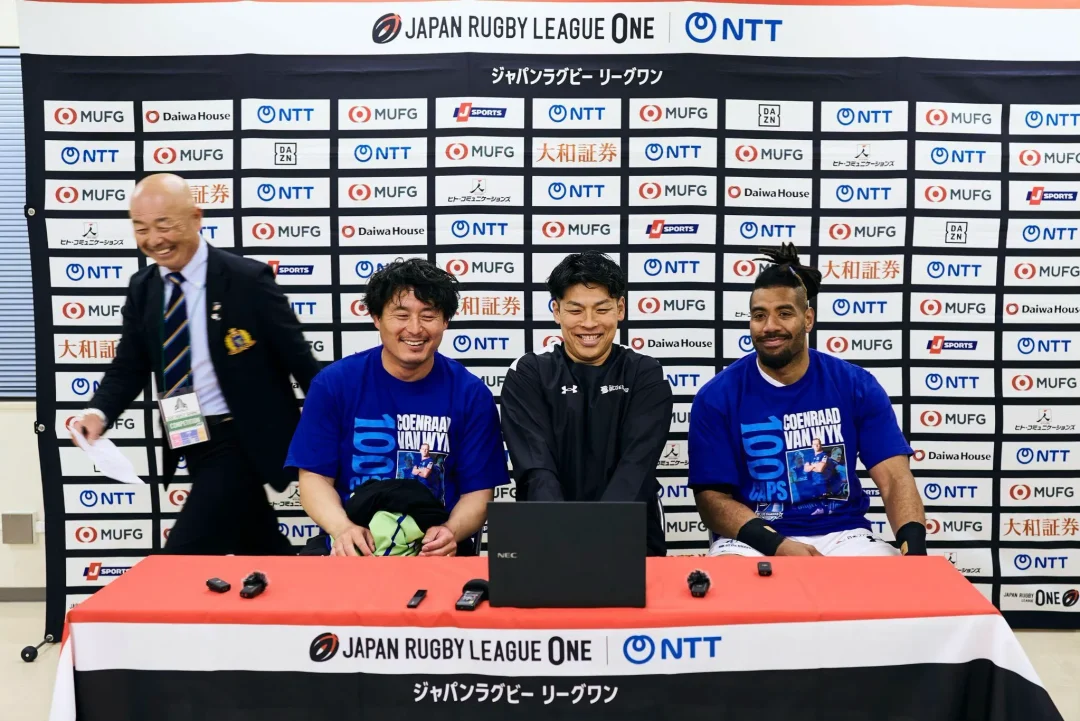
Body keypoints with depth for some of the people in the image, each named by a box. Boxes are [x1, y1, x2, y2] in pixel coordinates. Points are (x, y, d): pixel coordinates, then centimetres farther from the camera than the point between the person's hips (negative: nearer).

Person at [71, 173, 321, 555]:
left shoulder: (248, 280, -14)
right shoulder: (142, 288, 4)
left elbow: (298, 358, -10)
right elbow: (129, 366, 7)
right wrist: (99, 412, -14)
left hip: (241, 441, -6)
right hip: (190, 444, 6)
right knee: (261, 554, 19)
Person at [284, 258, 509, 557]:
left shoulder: (472, 394, 0)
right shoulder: (333, 383, 0)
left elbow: (478, 491, 0)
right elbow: (314, 477, 0)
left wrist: (450, 532, -21)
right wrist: (342, 528, -20)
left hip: (435, 550, 1)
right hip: (355, 549, -1)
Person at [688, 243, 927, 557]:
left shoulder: (857, 386, 1)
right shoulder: (716, 397, -4)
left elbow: (895, 479, -5)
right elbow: (712, 496, -7)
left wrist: (914, 549, -24)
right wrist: (777, 546, -23)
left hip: (841, 535, 2)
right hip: (753, 539, -1)